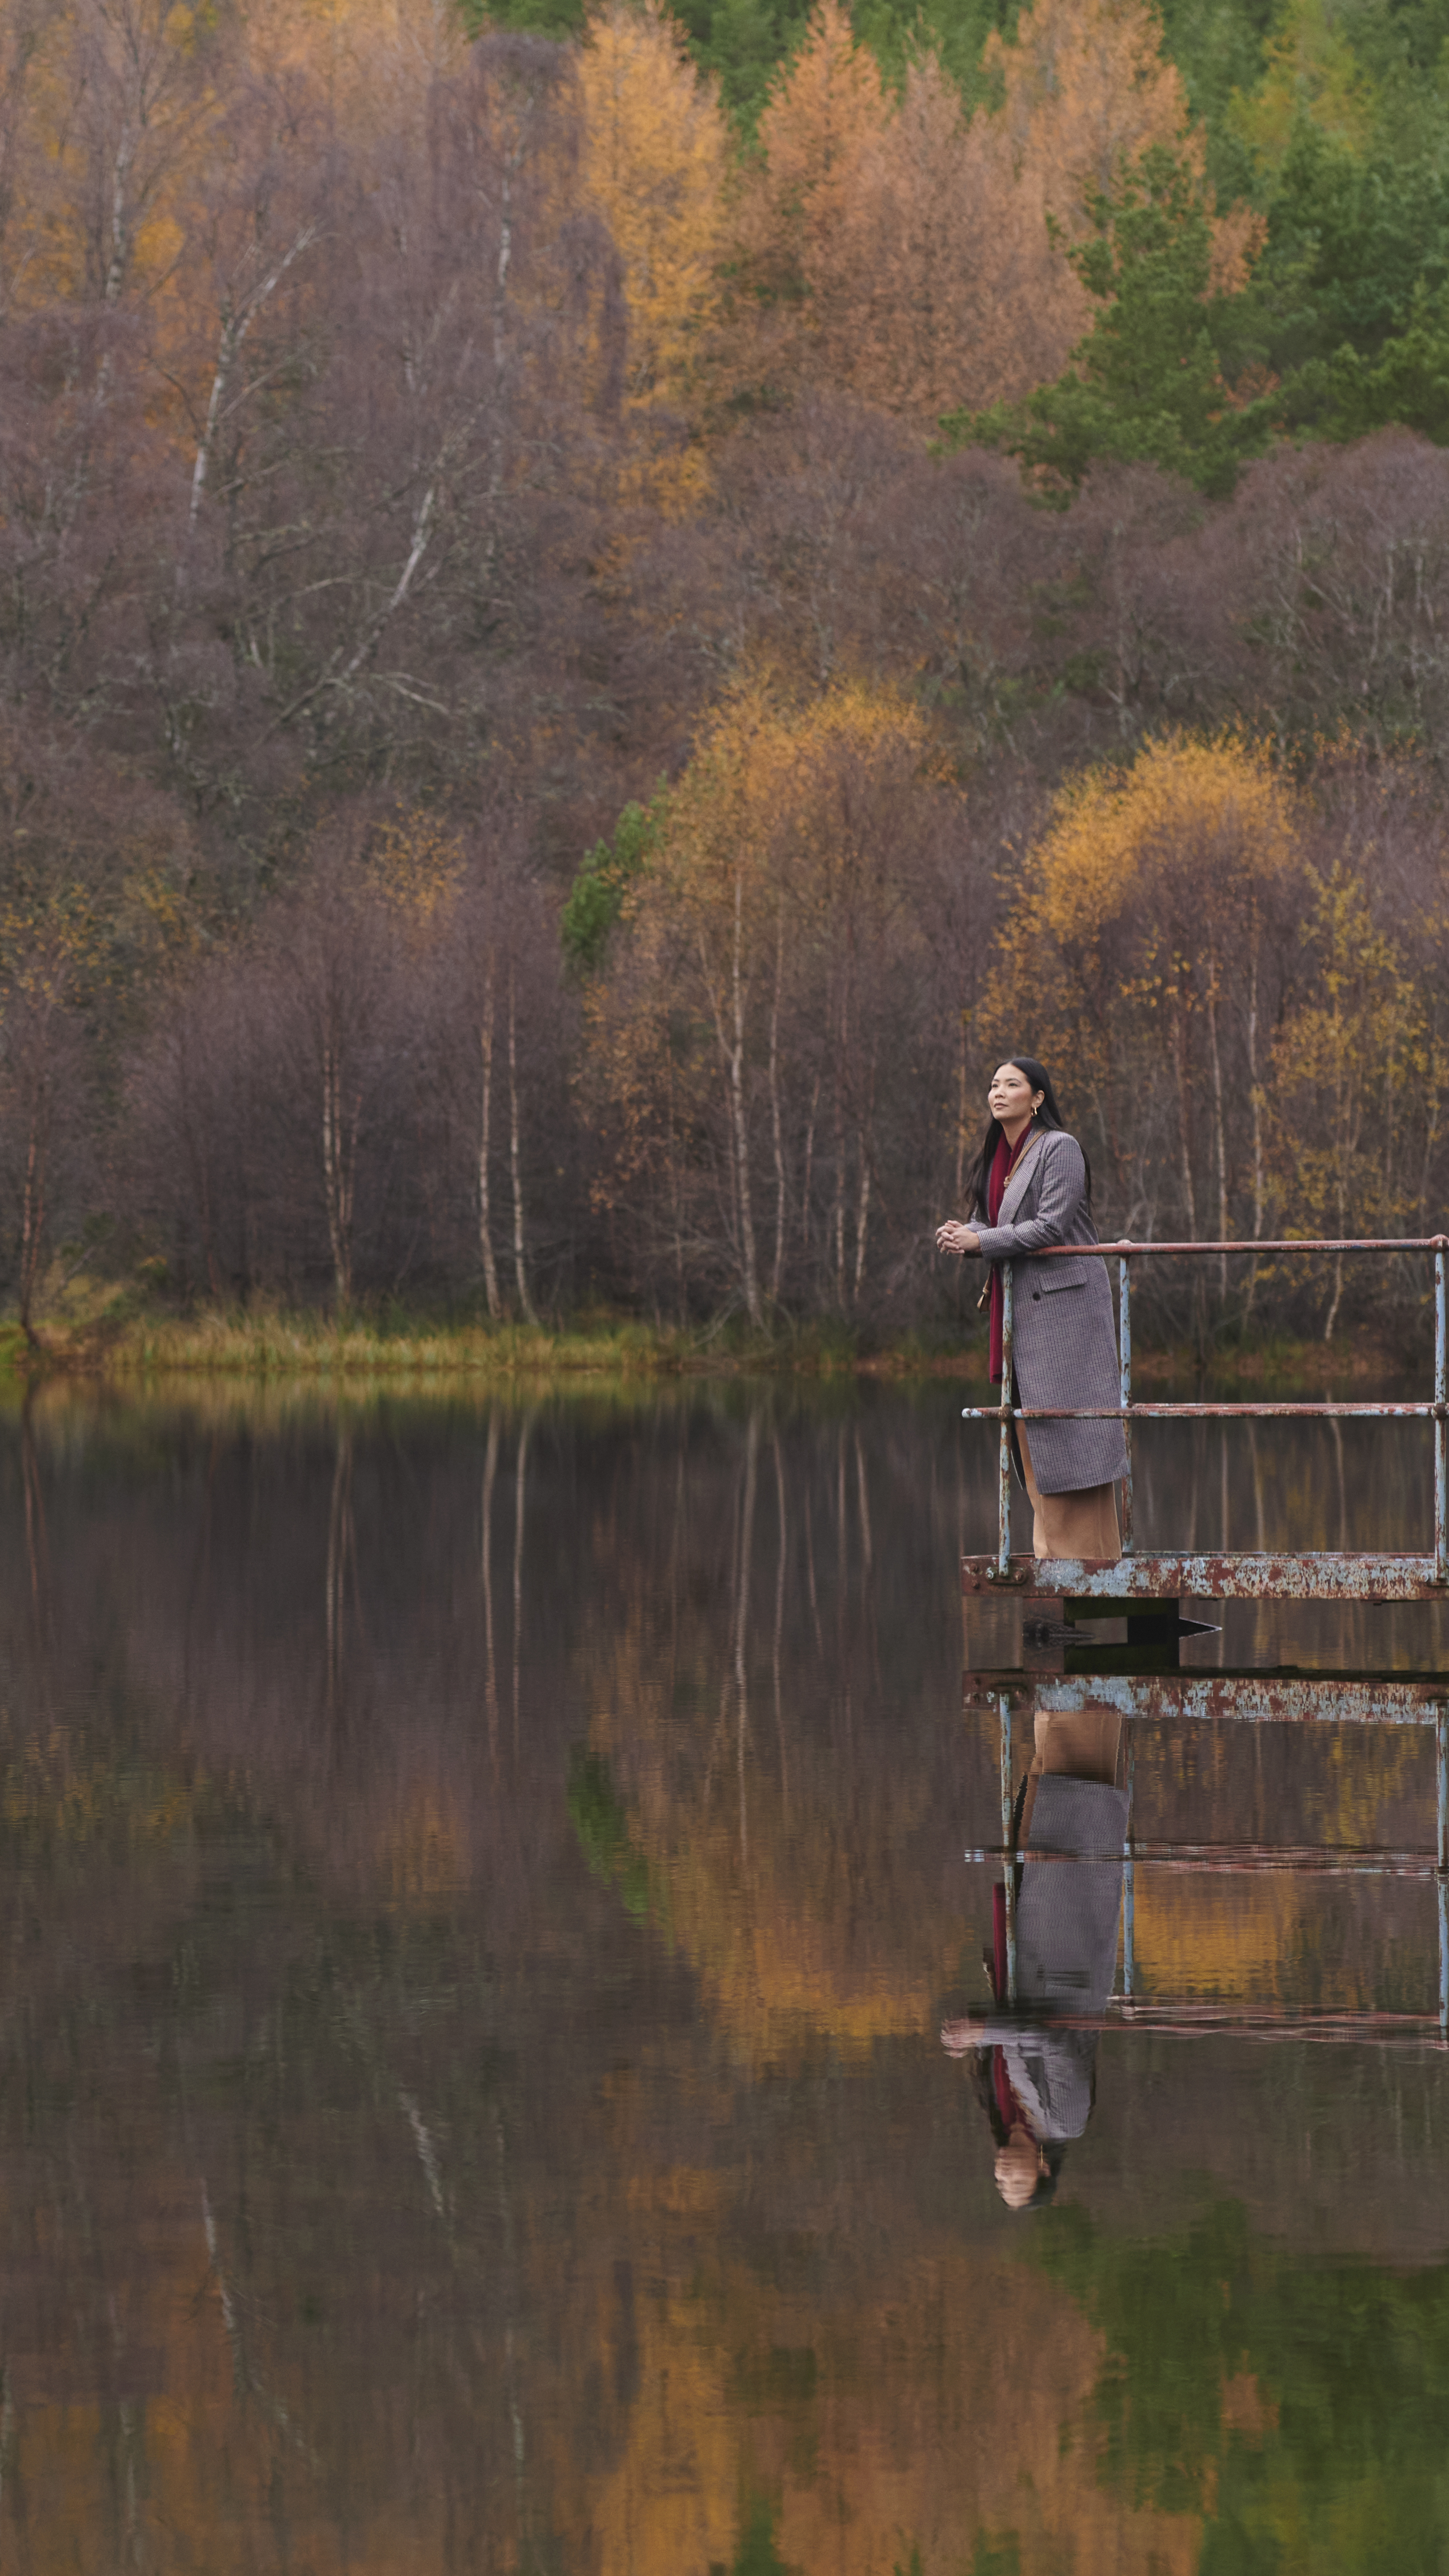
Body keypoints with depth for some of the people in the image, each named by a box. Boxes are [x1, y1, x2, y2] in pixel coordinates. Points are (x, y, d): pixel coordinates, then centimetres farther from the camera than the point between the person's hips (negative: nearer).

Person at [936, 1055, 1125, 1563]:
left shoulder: (1059, 1149, -11)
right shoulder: (999, 1156, 14)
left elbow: (1051, 1226, -17)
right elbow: (992, 1222, 18)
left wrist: (981, 1241, -16)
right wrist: (963, 1233, -4)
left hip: (1063, 1301, -8)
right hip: (1022, 1307, 8)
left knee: (1067, 1423, -9)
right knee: (1031, 1427, 7)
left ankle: (1089, 1547, -7)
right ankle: (1053, 1545, 10)